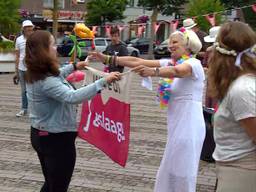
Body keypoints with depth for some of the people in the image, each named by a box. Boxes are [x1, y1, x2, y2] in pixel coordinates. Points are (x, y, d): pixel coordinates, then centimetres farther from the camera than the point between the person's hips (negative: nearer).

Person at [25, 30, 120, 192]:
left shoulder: (37, 75, 3)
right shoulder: (46, 82, -28)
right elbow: (72, 97, -42)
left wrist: (74, 67, 29)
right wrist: (103, 82, -43)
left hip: (42, 135, 10)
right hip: (57, 138, -10)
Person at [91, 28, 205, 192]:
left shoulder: (194, 63, -12)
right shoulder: (170, 63, 10)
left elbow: (177, 71, -35)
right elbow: (138, 61, 3)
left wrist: (152, 72, -53)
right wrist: (108, 59, -4)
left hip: (188, 127, -8)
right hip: (176, 126, 8)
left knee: (182, 174, -1)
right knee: (170, 172, 15)